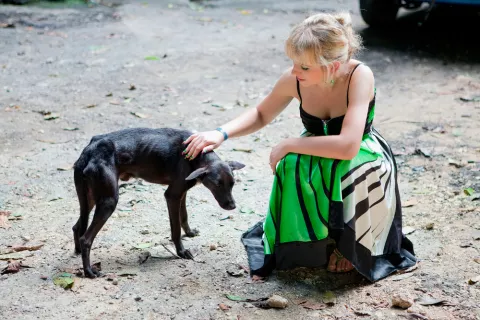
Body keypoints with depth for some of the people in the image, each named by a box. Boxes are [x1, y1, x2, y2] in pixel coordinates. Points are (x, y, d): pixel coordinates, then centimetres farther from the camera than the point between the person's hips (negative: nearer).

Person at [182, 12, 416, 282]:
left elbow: (348, 146, -41)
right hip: (320, 162, 3)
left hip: (365, 159, -3)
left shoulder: (359, 76, -32)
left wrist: (288, 144, -30)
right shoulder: (294, 80, -19)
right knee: (294, 166, -31)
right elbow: (261, 115, 1)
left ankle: (349, 243, -5)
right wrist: (222, 134, -16)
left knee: (349, 172, -37)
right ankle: (320, 237, -3)